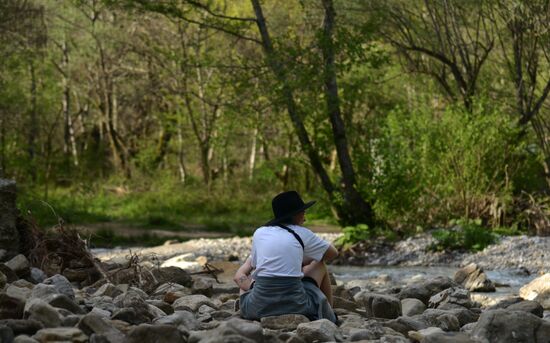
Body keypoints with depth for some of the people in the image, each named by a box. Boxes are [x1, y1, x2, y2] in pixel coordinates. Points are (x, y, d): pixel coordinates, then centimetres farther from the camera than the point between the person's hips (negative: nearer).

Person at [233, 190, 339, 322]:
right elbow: (333, 253, 25)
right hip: (295, 305, -3)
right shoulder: (302, 234, 7)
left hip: (258, 307, 3)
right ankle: (329, 316, 37)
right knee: (319, 264, 27)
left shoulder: (259, 233, 13)